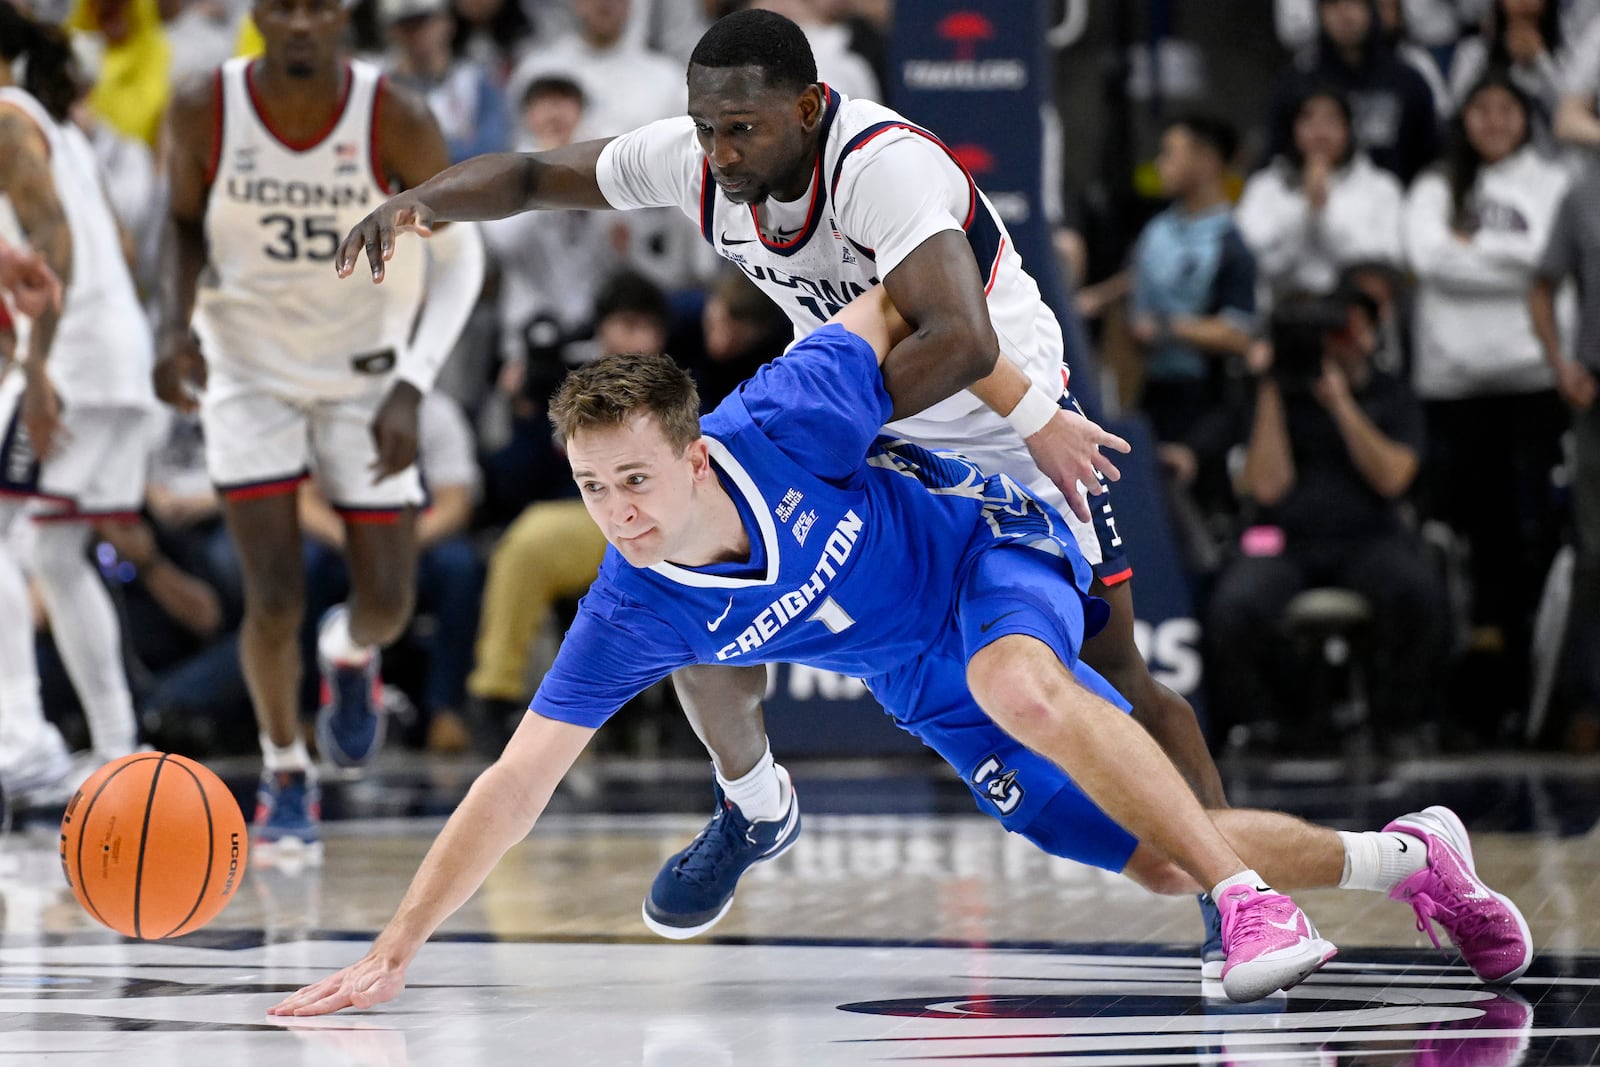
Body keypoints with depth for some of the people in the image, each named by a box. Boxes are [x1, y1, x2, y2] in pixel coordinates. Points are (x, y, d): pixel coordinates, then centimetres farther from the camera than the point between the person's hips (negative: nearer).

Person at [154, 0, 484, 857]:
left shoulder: (396, 123, -21)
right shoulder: (205, 112, -18)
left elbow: (458, 255, -10)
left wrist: (412, 389, -20)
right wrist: (175, 326, -15)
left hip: (364, 372, 0)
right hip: (248, 368, 0)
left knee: (387, 602, 1)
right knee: (274, 599, -9)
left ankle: (352, 654, 40)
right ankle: (285, 779, 15)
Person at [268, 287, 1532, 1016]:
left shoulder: (782, 424, -32)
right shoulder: (626, 617, -24)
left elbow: (890, 310, -13)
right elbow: (516, 785, -23)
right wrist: (394, 952, -30)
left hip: (995, 546, -4)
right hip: (928, 693, 4)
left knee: (1020, 687, -40)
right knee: (1160, 863, 3)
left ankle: (1254, 900, -30)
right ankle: (1399, 856, 27)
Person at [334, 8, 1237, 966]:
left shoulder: (884, 166, -37)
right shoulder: (696, 158, -17)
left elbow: (963, 345, -50)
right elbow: (530, 177, -3)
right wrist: (418, 200, -23)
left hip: (1007, 421, -6)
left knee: (1112, 677, -9)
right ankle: (755, 811, 20)